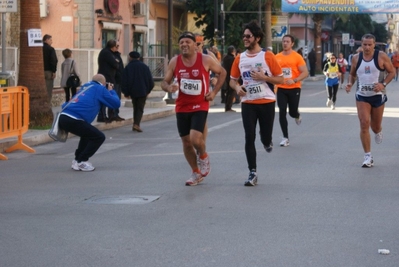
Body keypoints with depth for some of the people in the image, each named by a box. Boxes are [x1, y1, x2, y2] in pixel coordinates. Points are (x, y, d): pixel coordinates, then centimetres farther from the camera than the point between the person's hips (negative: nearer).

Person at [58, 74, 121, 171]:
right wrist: (111, 91, 31)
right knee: (99, 137, 3)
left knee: (88, 133, 30)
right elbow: (116, 103, 12)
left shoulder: (86, 86, 27)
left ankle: (77, 160, 27)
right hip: (73, 120, -8)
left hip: (63, 117, 8)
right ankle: (81, 161, 2)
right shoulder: (100, 89, 7)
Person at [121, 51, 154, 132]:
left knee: (135, 108, 16)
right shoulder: (145, 67, 5)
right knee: (140, 108, -1)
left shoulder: (128, 68, 0)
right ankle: (136, 124, -19)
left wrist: (126, 92, 4)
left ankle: (135, 124, 13)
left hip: (133, 92, 0)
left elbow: (124, 82, -4)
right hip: (143, 91, 0)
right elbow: (150, 80, 7)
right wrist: (148, 90, 17)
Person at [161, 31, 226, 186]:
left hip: (200, 107, -3)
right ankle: (196, 173, 27)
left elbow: (222, 72, 7)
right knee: (186, 142, 8)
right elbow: (164, 82, 3)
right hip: (182, 108, 3)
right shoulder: (175, 62, -1)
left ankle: (204, 156, 15)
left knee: (195, 139, -20)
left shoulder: (206, 60, -8)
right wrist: (169, 88, -20)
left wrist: (214, 92, -1)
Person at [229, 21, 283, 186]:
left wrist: (264, 77, -17)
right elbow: (232, 80, 14)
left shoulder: (268, 56, -6)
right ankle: (252, 173, 2)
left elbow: (280, 79, -3)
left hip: (267, 102, -2)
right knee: (249, 138, -4)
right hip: (248, 103, 2)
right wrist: (237, 87, -9)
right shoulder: (239, 58, 4)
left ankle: (267, 141, 41)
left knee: (265, 137, 2)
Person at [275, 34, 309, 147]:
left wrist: (294, 80, -21)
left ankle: (297, 116, 42)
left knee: (292, 112, 2)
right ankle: (285, 137, 4)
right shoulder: (277, 57, 3)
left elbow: (305, 73, -9)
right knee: (282, 112, -4)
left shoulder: (297, 57, -7)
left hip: (294, 88, -2)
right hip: (281, 88, 2)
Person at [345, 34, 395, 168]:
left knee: (375, 126, 11)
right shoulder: (356, 58, 0)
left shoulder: (381, 57, -8)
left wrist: (383, 84, -18)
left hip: (378, 95, -1)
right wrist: (350, 83, -7)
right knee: (364, 124, -14)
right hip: (362, 96, 1)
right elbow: (352, 74, 14)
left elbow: (392, 72, -2)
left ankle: (378, 132, 53)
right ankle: (368, 157, -8)